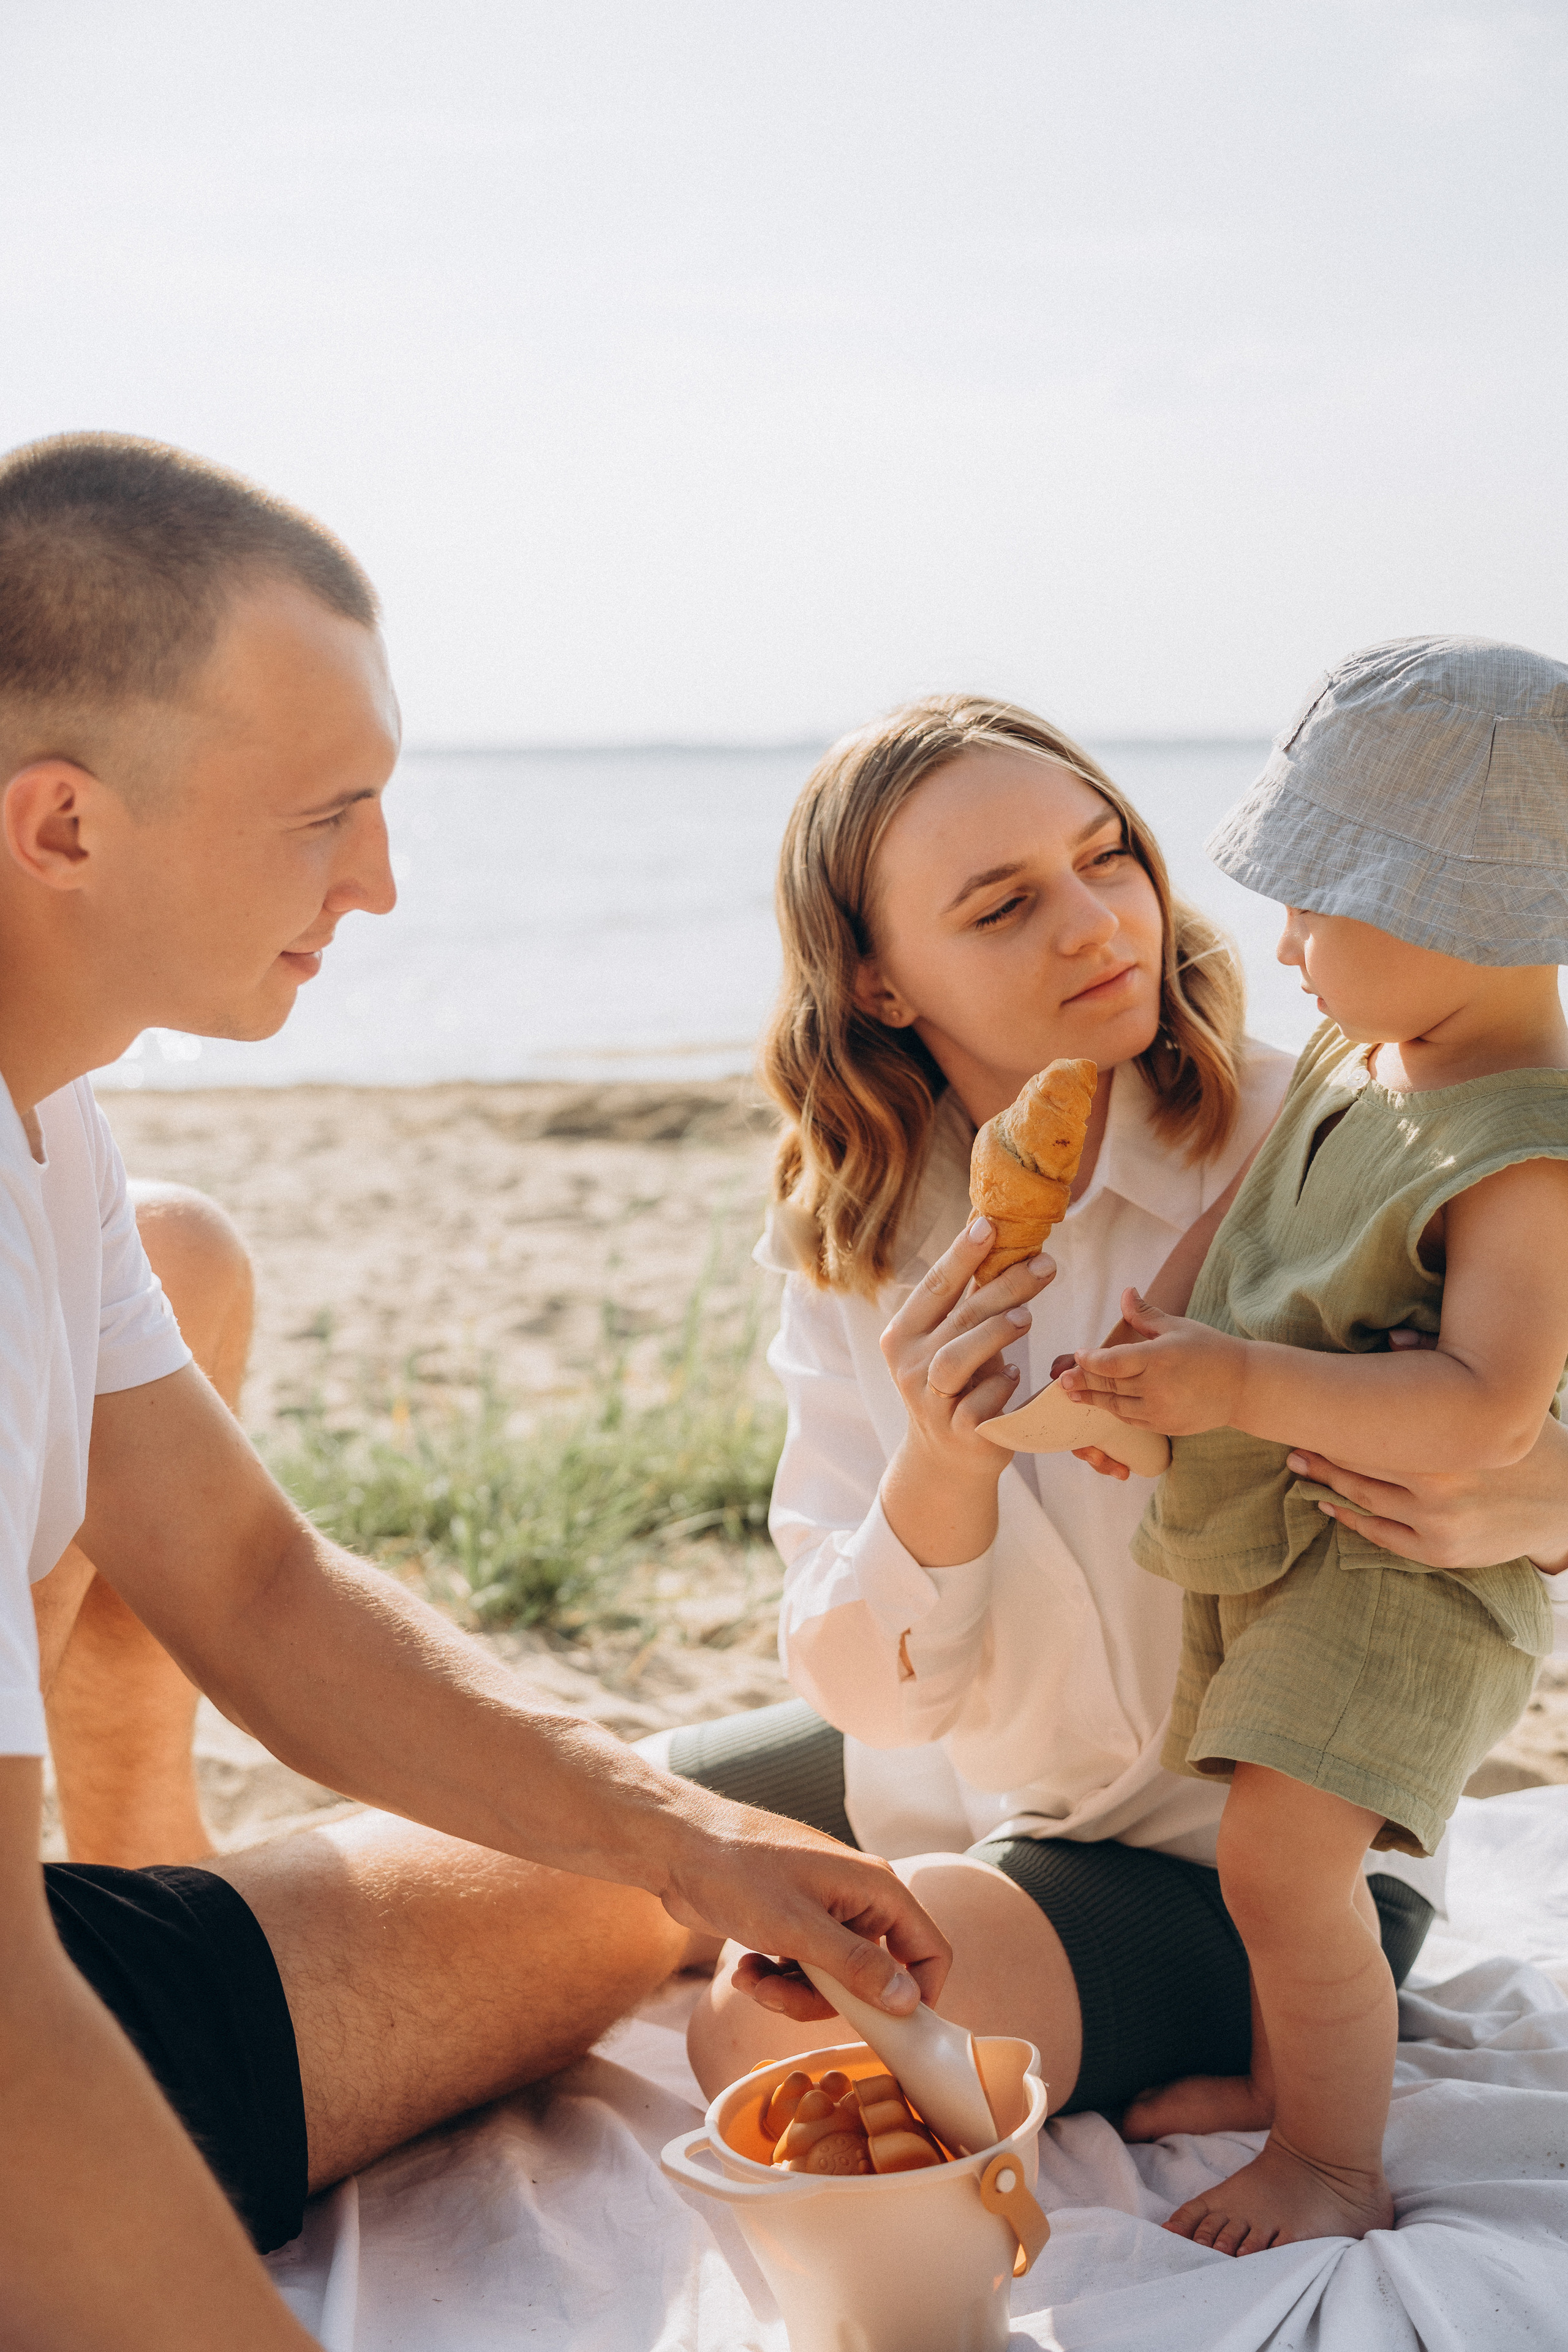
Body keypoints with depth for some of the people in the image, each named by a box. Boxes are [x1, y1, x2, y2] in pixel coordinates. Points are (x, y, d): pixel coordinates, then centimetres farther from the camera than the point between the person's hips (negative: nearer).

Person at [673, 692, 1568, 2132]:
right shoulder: (851, 1236, -8)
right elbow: (869, 1691, -12)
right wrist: (942, 1478, -33)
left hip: (1257, 1860, -5)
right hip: (959, 1793, 5)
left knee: (781, 2053, -24)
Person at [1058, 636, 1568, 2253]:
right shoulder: (1357, 1056, 2)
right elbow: (1248, 1203, 15)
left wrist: (1244, 1385, -33)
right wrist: (1165, 1319, -3)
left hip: (1408, 1568, -9)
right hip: (1265, 1541, 9)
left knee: (1283, 1862, -14)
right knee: (1273, 1850, 22)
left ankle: (1334, 2164, 8)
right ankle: (1280, 2081, 42)